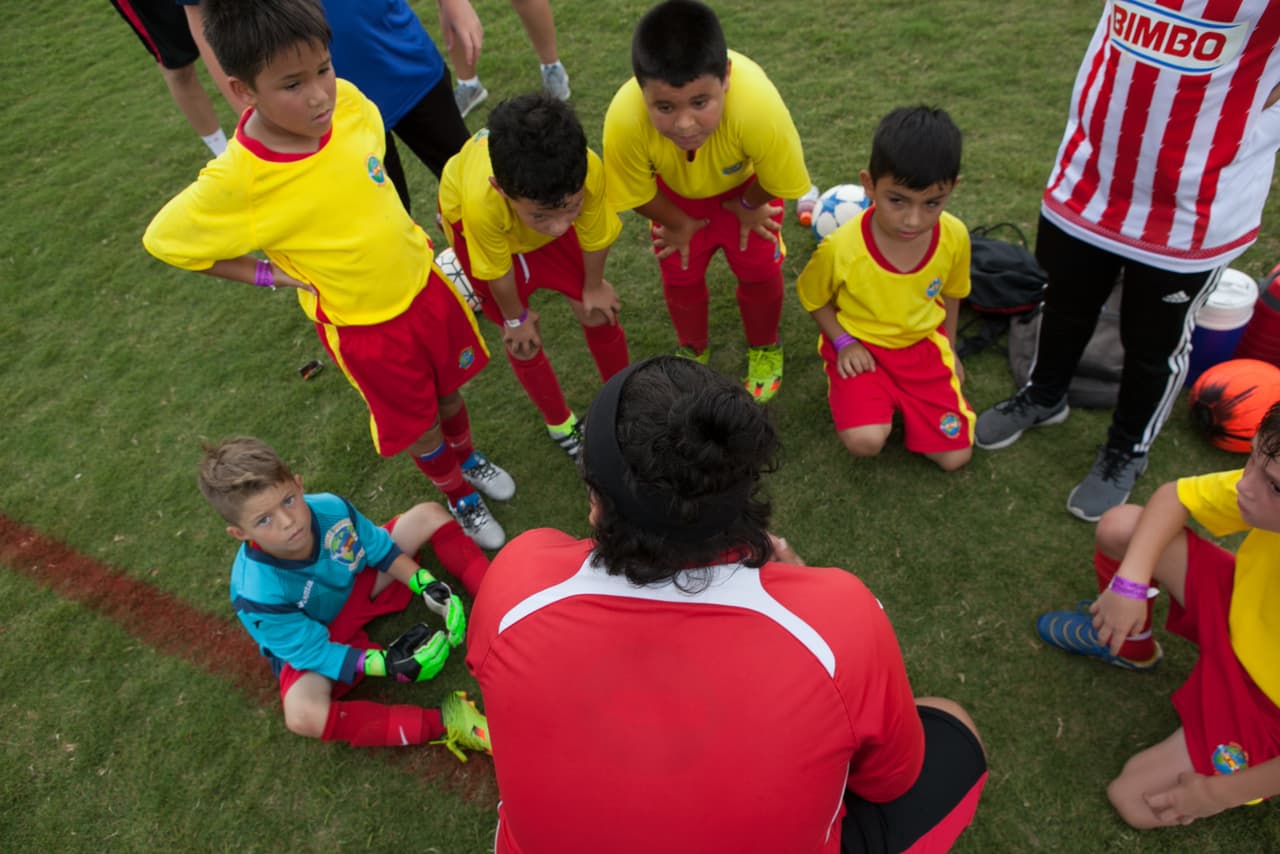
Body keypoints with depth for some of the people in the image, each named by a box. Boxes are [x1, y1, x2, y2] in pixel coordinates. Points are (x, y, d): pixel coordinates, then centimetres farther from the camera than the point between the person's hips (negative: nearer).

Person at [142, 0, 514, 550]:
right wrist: (265, 274, -13)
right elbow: (161, 239, -13)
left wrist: (391, 228, 4)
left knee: (450, 392, 26)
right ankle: (458, 497, 48)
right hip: (361, 325, -4)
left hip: (422, 282, 4)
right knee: (421, 430, 16)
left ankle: (468, 457, 59)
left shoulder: (348, 101, -17)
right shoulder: (236, 180, -29)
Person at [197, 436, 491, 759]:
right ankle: (441, 724, -31)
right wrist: (387, 665, -35)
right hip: (311, 643, -4)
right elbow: (312, 652, -25)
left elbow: (382, 550, -8)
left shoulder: (330, 508, -27)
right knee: (304, 715, -37)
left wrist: (430, 587, -20)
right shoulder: (256, 594, -36)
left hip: (359, 585, 5)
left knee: (430, 516, -6)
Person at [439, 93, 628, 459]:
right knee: (524, 338, 3)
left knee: (599, 312, 5)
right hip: (471, 218, -1)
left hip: (543, 195, 2)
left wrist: (593, 288, -3)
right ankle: (559, 422, 30)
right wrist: (515, 319, -6)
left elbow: (593, 234, -20)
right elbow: (497, 271, -25)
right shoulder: (482, 200, -47)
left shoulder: (589, 169, -43)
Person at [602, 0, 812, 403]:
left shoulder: (757, 105, -49)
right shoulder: (623, 120, -45)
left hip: (744, 180, -1)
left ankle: (764, 350, 36)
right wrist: (678, 223, -4)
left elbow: (776, 179, -25)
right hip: (675, 188, 1)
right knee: (680, 276, 8)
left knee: (759, 271, 5)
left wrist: (750, 207, -5)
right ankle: (693, 352, 39)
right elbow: (637, 192, -21)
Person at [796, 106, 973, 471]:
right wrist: (843, 342, -15)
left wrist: (948, 349, 12)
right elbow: (812, 297, -6)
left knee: (955, 456, -4)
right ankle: (867, 394, 7)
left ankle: (900, 397, 19)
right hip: (860, 346, -2)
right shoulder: (840, 248, -27)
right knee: (866, 441, -26)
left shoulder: (955, 237, -16)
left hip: (924, 345, 3)